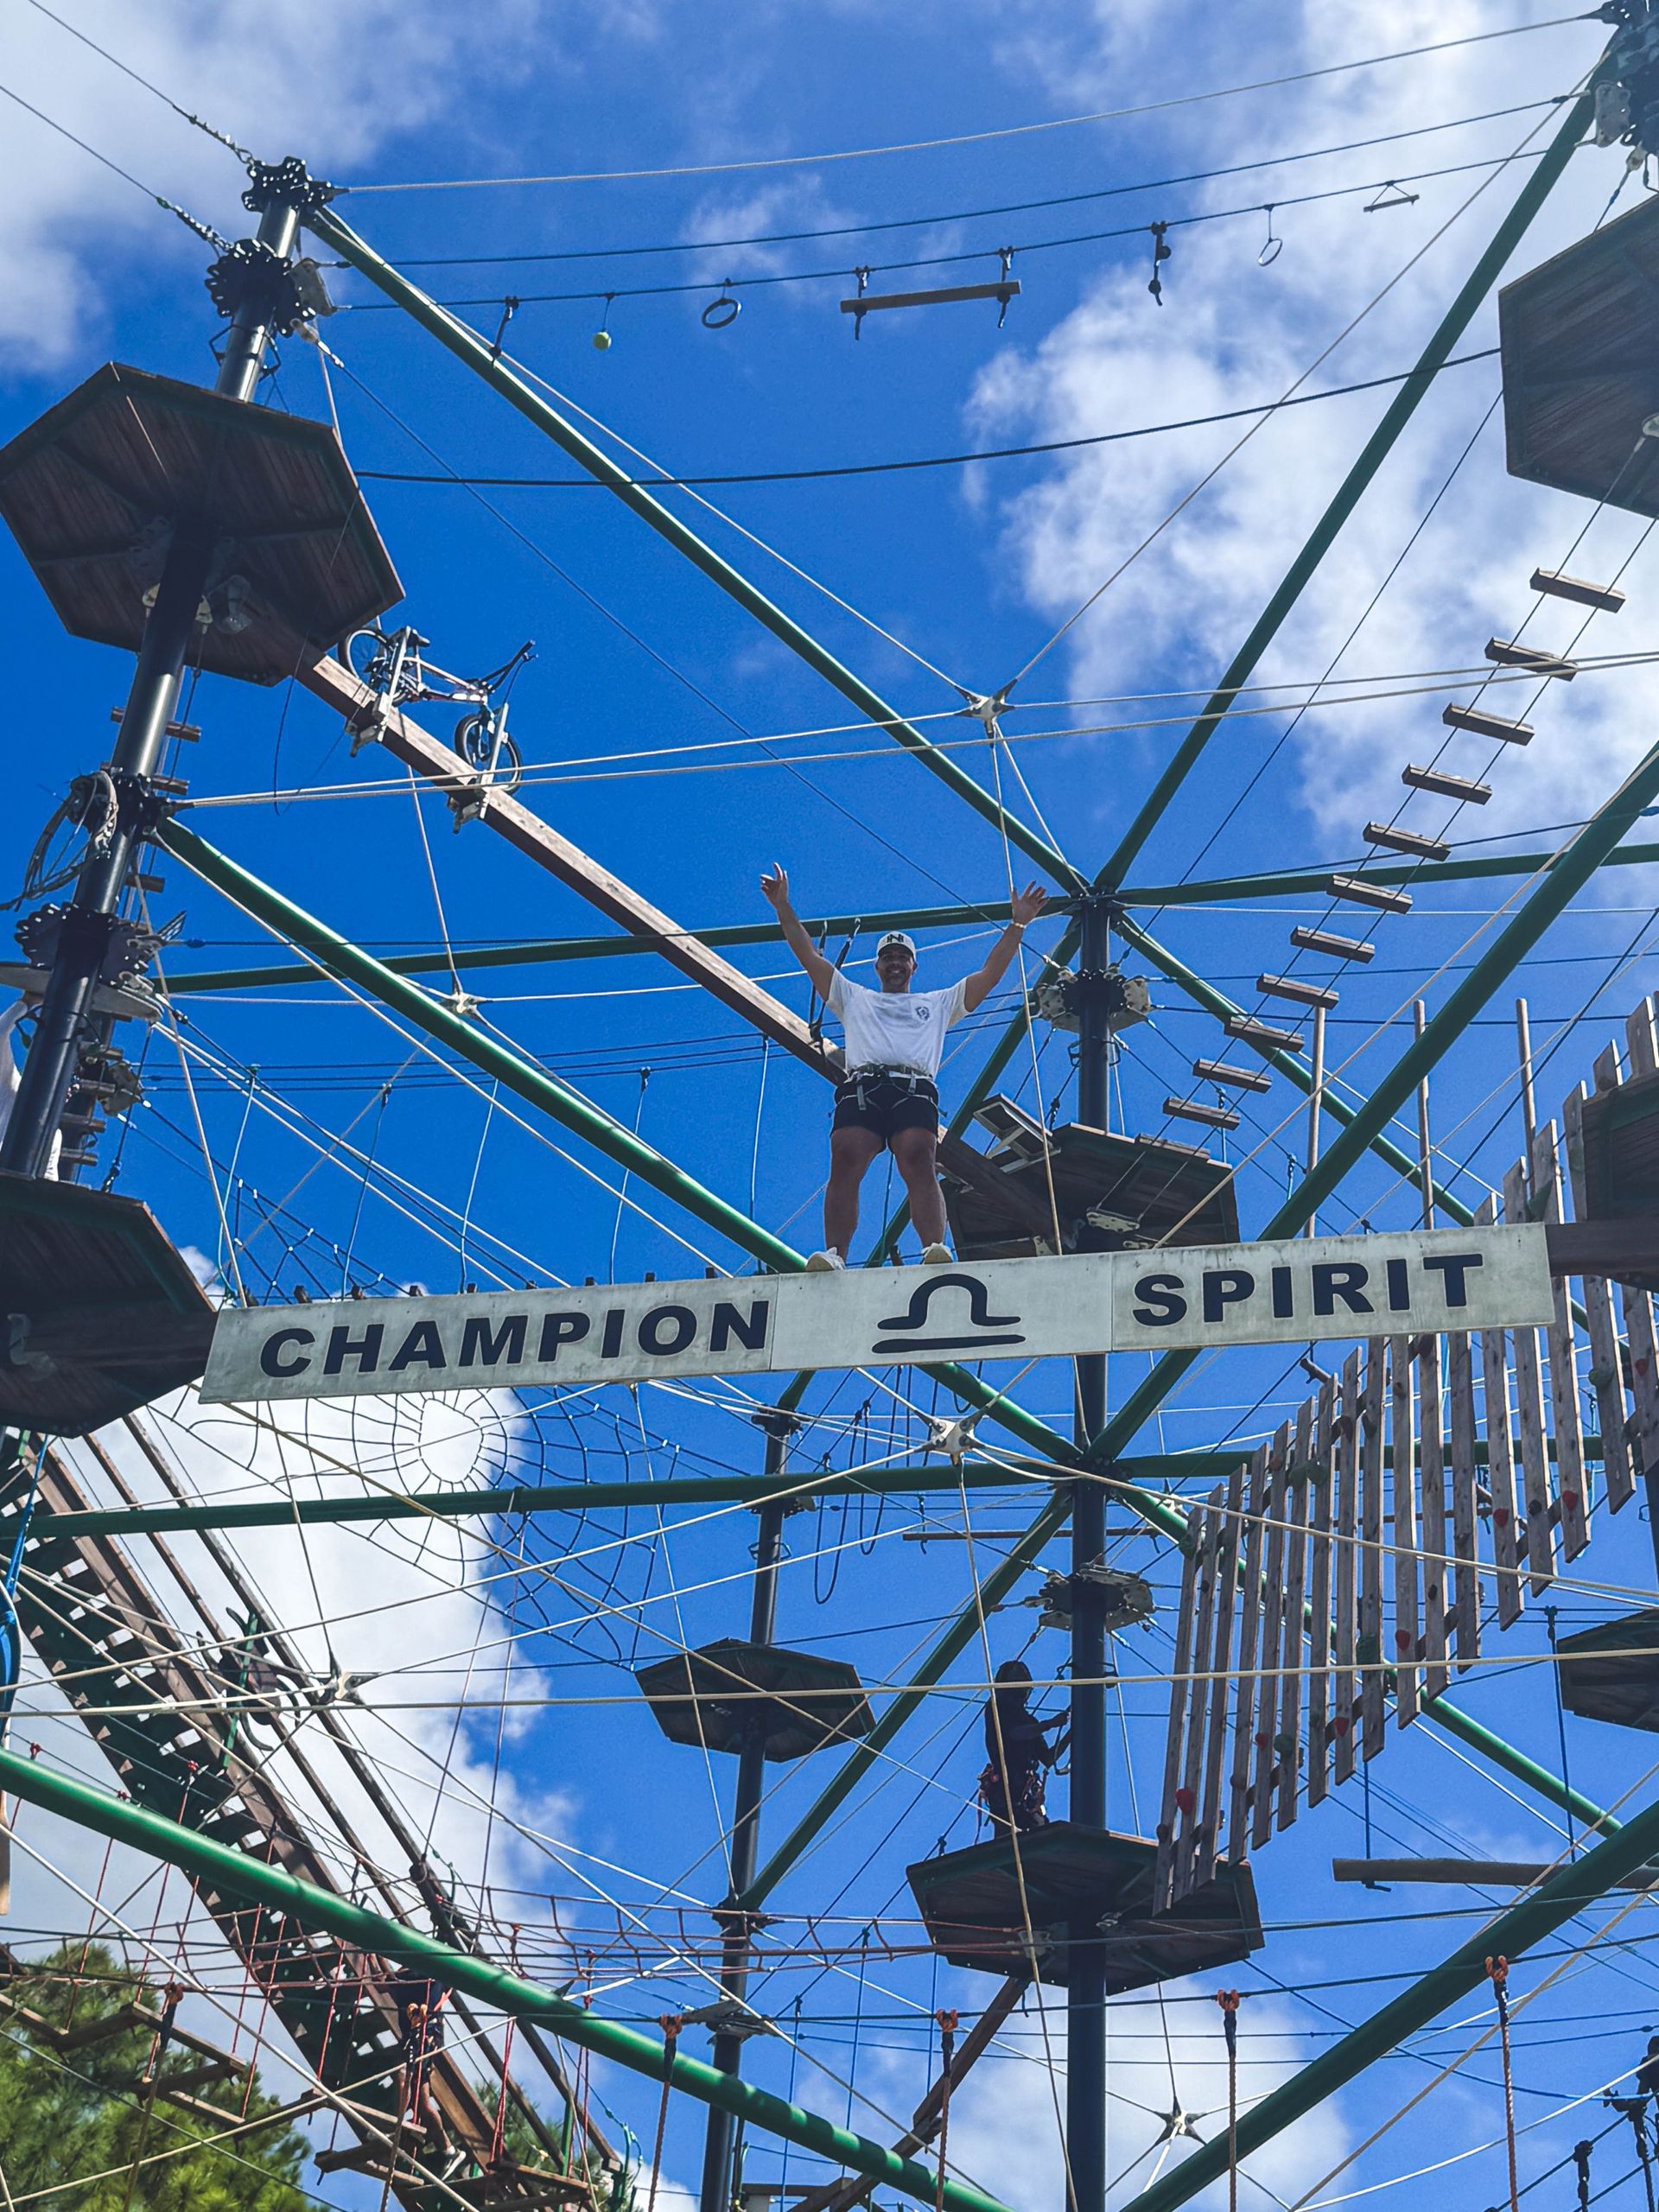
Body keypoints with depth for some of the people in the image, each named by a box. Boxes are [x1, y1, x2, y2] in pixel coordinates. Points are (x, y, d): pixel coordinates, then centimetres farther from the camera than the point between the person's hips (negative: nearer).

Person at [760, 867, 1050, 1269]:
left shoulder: (939, 1003, 35)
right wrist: (783, 908, 26)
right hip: (860, 1085, 0)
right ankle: (834, 1255, -38)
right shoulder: (854, 998, 37)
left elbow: (991, 973, 30)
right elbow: (809, 956, 32)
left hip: (915, 1089, 0)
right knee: (845, 1162, -26)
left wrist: (1017, 924, 24)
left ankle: (935, 1249, -43)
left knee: (920, 1163, -27)